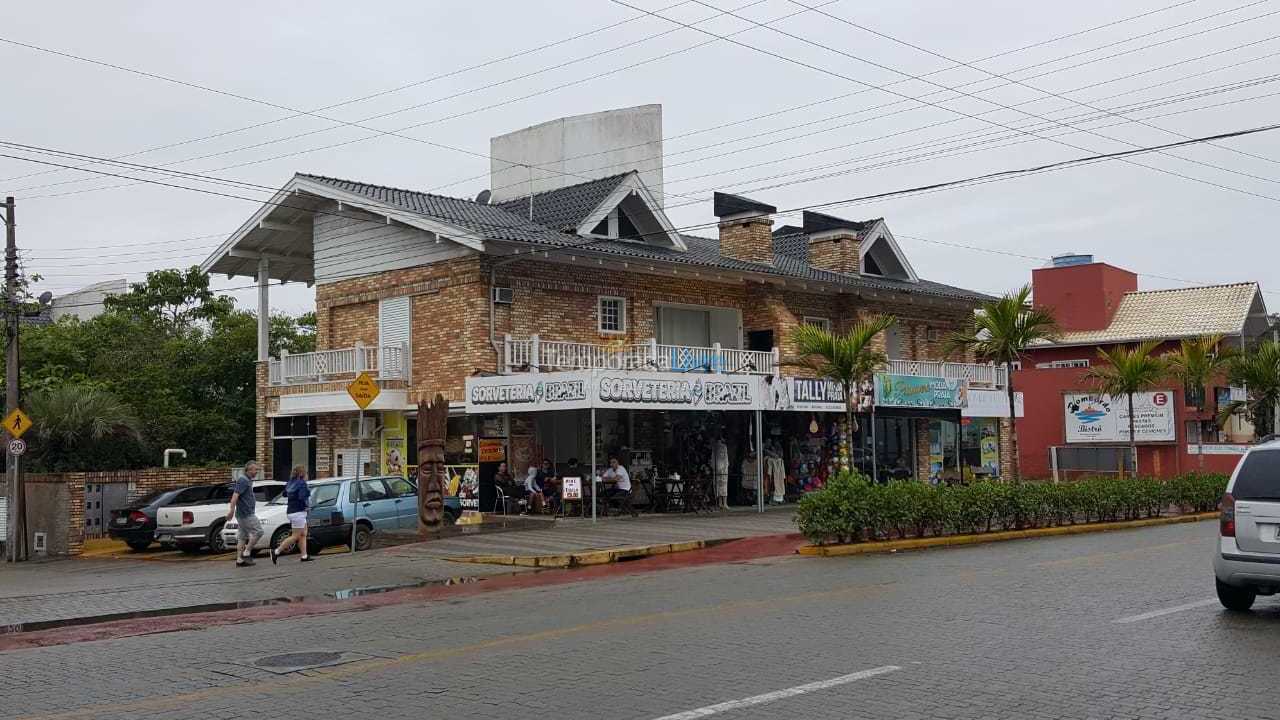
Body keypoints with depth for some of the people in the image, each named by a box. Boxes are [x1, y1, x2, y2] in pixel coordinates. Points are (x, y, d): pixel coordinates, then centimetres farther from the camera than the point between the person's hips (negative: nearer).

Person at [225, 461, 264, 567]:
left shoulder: (247, 480, 17)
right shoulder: (243, 480, -15)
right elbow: (235, 495, -24)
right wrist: (231, 510, -30)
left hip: (243, 514, 10)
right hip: (246, 514, -10)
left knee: (242, 537, 9)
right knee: (258, 531, -7)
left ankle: (239, 560, 9)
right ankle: (247, 553, -4)